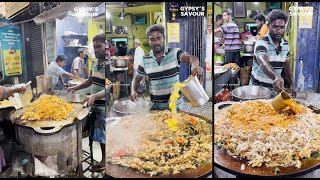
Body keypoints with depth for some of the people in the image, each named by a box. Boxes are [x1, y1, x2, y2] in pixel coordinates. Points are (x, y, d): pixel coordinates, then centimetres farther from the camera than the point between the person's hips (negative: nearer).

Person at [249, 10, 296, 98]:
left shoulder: (286, 45, 0)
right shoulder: (262, 43, -22)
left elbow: (286, 65, 14)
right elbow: (264, 63, -41)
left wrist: (292, 85, 11)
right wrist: (276, 77, -58)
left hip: (275, 89, 6)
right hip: (258, 88, -6)